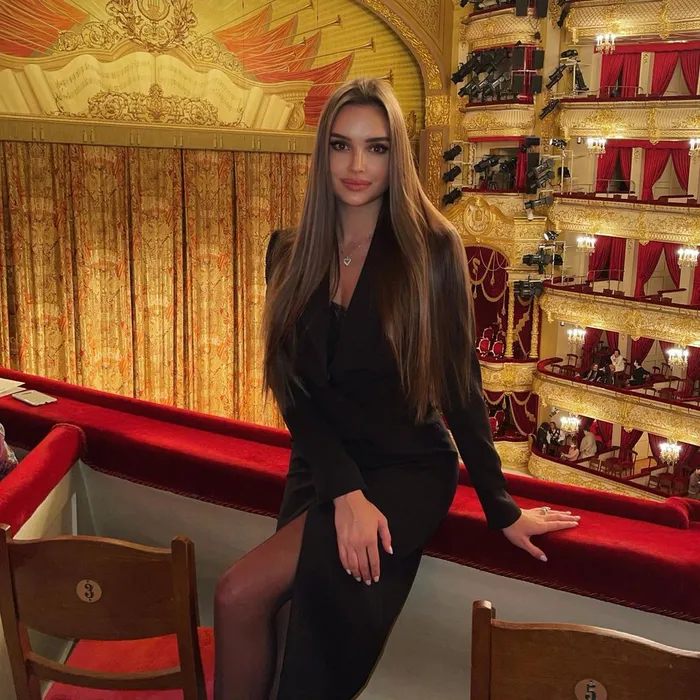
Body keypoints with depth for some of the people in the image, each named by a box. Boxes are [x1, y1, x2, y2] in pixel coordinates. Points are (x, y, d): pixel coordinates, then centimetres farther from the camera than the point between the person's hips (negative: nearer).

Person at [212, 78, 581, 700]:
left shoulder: (432, 247, -9)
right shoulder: (291, 252, 1)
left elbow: (459, 385, -5)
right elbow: (293, 388, -3)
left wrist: (502, 509, -3)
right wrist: (345, 491, -16)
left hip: (408, 470, -4)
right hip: (320, 468, 4)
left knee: (241, 595, -22)